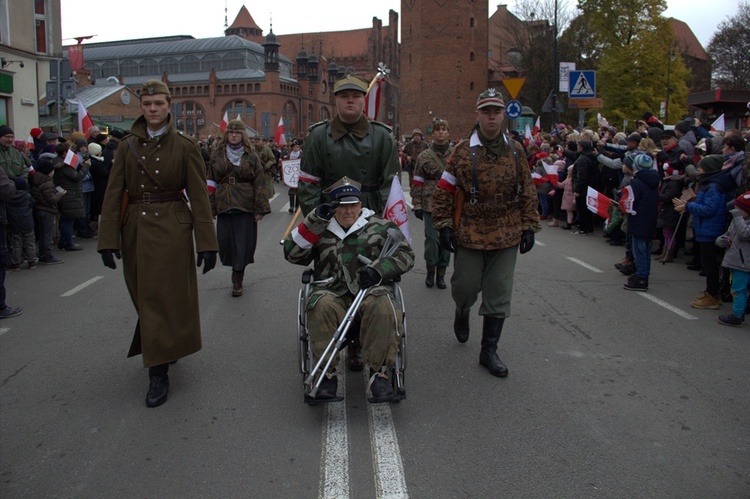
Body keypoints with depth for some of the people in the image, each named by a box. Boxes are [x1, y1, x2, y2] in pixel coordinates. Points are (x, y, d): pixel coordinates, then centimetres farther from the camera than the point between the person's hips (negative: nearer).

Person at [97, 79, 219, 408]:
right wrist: (108, 239, -5)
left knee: (164, 298, -2)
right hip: (135, 229, 4)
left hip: (171, 229, -4)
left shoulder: (184, 146, -3)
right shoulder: (128, 146, 5)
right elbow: (113, 194, 2)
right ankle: (167, 348, 39)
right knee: (144, 297, 14)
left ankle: (159, 374, 5)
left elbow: (198, 196, -5)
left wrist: (207, 243, -9)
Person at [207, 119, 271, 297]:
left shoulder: (251, 157, 3)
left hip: (245, 207, -2)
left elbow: (260, 184, 0)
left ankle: (238, 280, 11)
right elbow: (211, 182, 10)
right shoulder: (217, 155, 9)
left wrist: (260, 209, -7)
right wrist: (210, 208, 4)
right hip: (224, 207, 2)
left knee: (243, 243, -1)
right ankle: (236, 271, 23)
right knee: (224, 241, 1)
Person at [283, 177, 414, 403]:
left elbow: (405, 255, 8)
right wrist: (315, 221, -3)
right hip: (332, 294, 1)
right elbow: (292, 254, 5)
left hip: (370, 291, 0)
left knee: (382, 306, -35)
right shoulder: (321, 231, 17)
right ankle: (327, 374, -25)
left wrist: (378, 269, -10)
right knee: (322, 305, -35)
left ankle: (379, 372, -27)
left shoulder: (380, 227, 15)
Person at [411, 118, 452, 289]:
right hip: (430, 204, -2)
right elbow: (417, 183, 2)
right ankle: (430, 272, 17)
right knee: (432, 239, -3)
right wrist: (417, 205, -2)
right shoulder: (424, 156, 2)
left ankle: (441, 274, 20)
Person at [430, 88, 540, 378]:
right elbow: (444, 191, -2)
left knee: (499, 296, 5)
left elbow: (528, 193, 10)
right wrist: (444, 226, -7)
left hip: (506, 236, 2)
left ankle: (489, 351, 18)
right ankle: (462, 314, 44)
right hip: (469, 233, -2)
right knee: (465, 286, 6)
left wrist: (529, 228, 5)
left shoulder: (515, 151, 5)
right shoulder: (463, 151, -3)